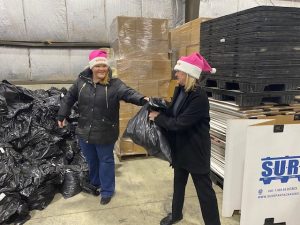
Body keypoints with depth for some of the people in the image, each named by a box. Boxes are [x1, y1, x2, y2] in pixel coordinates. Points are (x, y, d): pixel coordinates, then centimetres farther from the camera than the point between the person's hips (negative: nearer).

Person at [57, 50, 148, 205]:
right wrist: (62, 115, 12)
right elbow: (69, 97, 10)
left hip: (105, 133, -4)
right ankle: (95, 183, 49)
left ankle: (107, 191, 31)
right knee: (91, 160, 23)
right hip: (85, 131, 4)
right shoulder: (82, 81, -2)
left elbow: (128, 93, -29)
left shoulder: (114, 84, -13)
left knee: (105, 161, 12)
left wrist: (142, 99, -48)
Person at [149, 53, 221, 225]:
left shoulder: (199, 96, -25)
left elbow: (180, 123, -27)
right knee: (178, 182, 23)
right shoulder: (180, 90, 1)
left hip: (195, 149, -8)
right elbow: (173, 112, 9)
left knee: (204, 188, 7)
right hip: (180, 146, 8)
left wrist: (158, 118, -16)